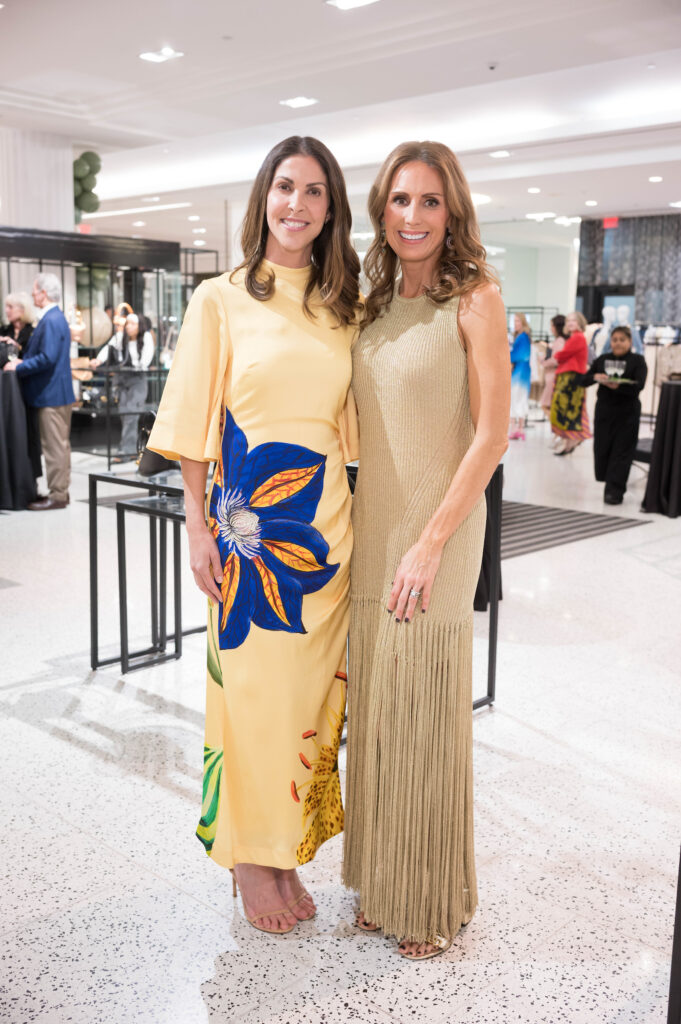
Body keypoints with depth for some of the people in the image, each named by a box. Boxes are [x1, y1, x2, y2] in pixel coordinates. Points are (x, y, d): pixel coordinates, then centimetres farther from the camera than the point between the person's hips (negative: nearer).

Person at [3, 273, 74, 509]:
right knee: (58, 445, 14)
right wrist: (22, 362, 9)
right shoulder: (55, 317, 15)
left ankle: (57, 495, 2)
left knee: (54, 446, -4)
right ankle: (59, 491, 22)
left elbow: (47, 358, -24)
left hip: (52, 394, -10)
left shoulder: (51, 321, -17)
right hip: (57, 392, 10)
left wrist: (19, 367, -14)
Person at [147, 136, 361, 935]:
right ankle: (251, 860, 22)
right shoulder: (221, 299, 0)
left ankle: (286, 853, 27)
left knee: (309, 686, 9)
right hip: (248, 517, -4)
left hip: (325, 519, 4)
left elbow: (350, 421, 12)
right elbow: (192, 424, -2)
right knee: (252, 687, 3)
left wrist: (362, 523, 6)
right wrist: (199, 525, -7)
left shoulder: (342, 309, 11)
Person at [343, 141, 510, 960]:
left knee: (425, 714, 4)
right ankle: (382, 884, 32)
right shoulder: (377, 304, 10)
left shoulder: (474, 299, -8)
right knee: (374, 708, 13)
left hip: (437, 529, -6)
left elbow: (491, 434, -13)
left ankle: (432, 902, 24)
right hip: (371, 529, 6)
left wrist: (430, 545, -17)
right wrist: (359, 530, 8)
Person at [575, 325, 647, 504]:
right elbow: (581, 380, 5)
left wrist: (618, 386, -31)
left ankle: (615, 491, -2)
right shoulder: (602, 359, 9)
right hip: (604, 410, 4)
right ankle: (611, 485, 24)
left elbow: (639, 385, -16)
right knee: (602, 449, 5)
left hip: (627, 413, -3)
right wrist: (595, 377, -16)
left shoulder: (637, 361, -1)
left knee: (621, 452, -4)